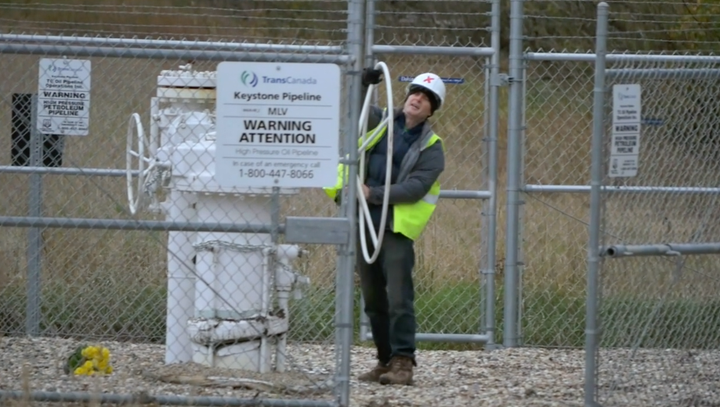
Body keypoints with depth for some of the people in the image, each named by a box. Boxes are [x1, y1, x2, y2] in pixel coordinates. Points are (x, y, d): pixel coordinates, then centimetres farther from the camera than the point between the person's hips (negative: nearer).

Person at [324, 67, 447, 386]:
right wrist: (363, 84, -6)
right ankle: (385, 360, 19)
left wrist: (373, 194, -19)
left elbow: (415, 188, -12)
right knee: (373, 299, 11)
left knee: (399, 297, -12)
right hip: (365, 222, 5)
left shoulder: (431, 147, -2)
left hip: (397, 227, -5)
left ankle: (402, 363, -12)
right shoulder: (381, 122, 11)